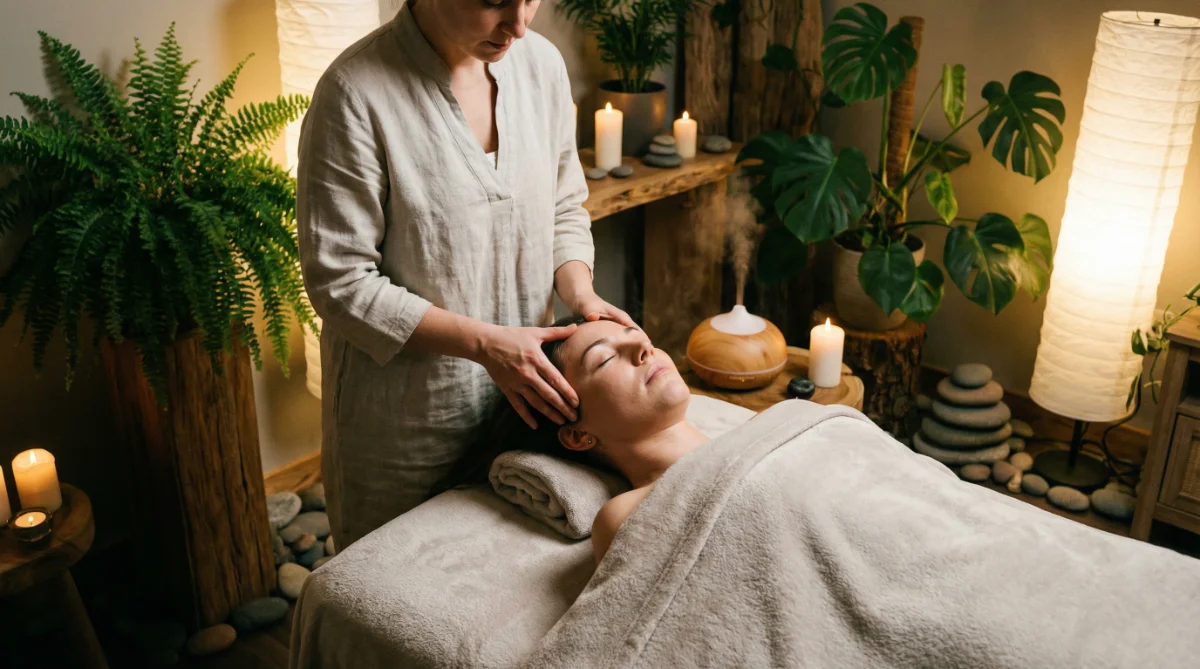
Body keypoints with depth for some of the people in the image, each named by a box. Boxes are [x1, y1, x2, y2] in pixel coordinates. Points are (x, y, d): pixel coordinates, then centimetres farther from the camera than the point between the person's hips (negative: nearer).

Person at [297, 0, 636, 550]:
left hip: (519, 397, 5)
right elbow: (340, 284, -17)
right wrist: (485, 343, -22)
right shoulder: (357, 92, -18)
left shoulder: (541, 62, -1)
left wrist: (581, 295, -9)